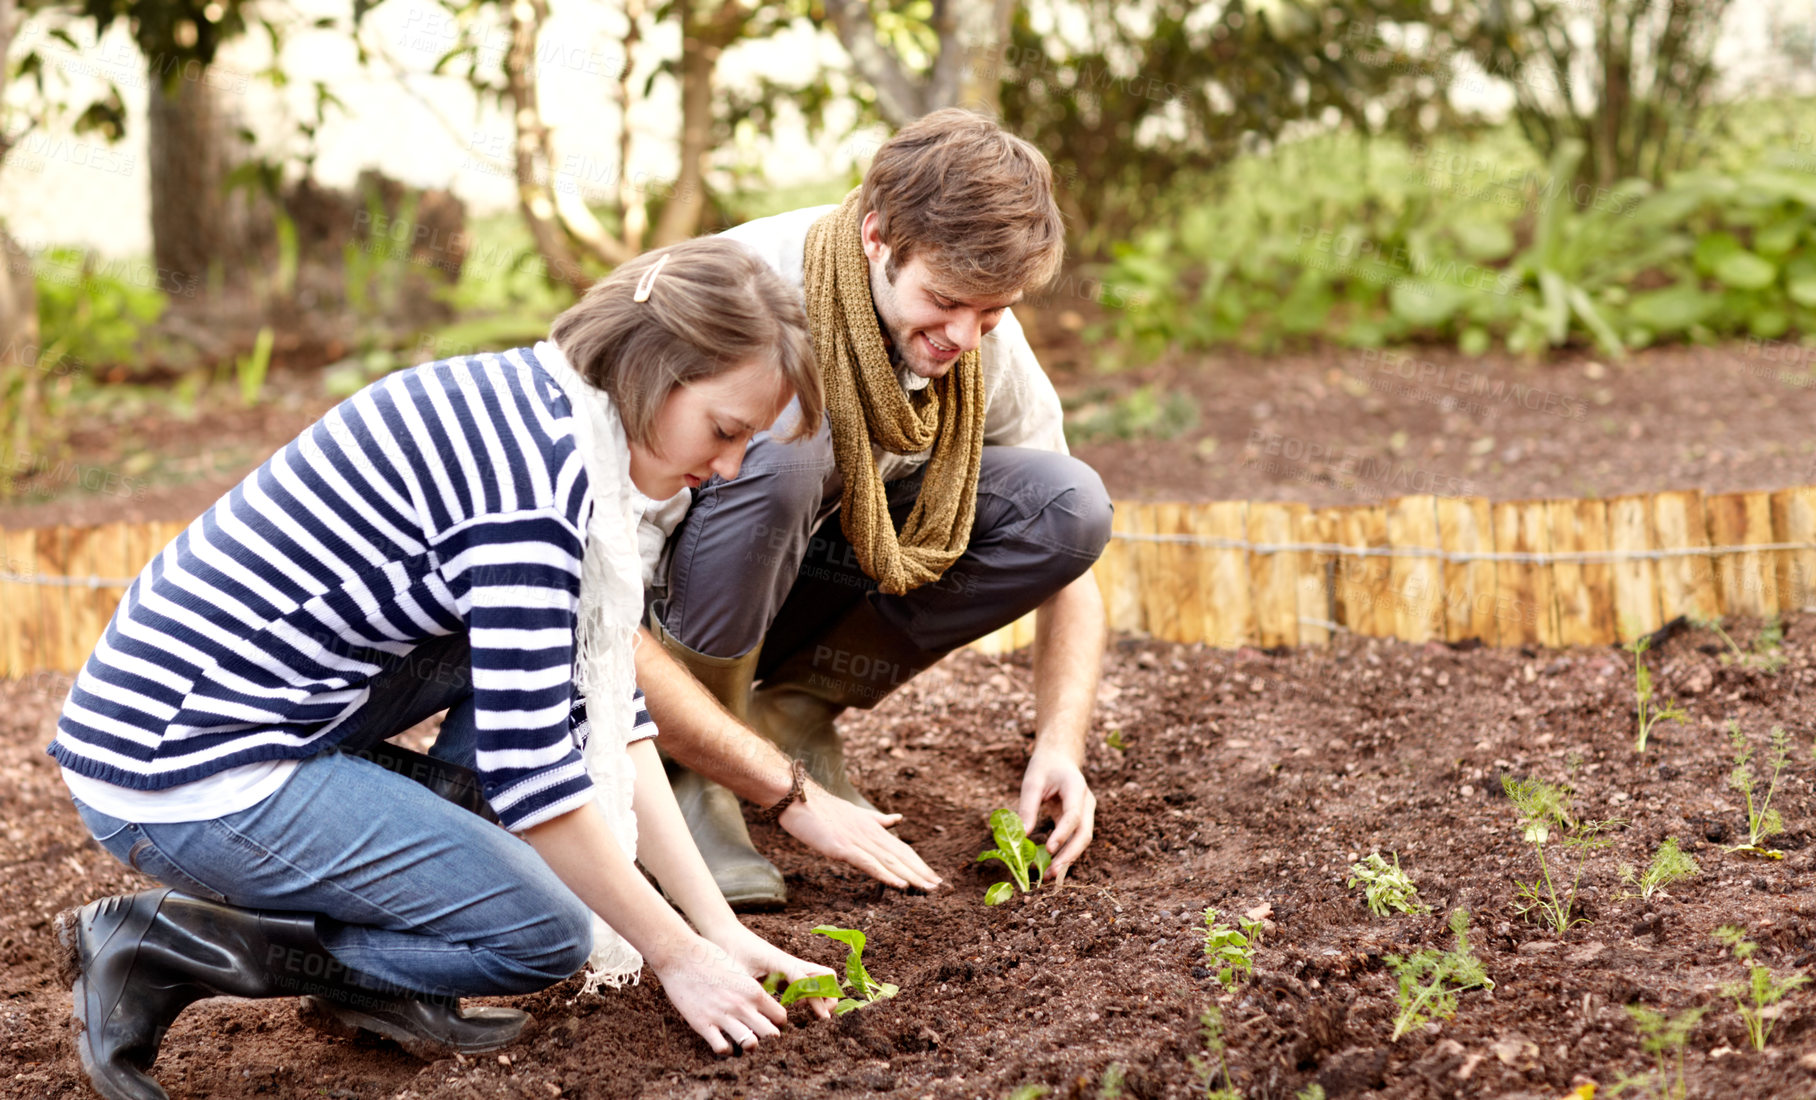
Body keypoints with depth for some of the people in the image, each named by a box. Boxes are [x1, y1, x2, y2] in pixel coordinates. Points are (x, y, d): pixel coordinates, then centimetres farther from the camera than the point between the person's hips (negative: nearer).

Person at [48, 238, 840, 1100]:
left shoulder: (535, 414, 9)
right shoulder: (529, 476, -21)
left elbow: (602, 704, 10)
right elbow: (531, 765, -21)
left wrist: (721, 927, 7)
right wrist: (677, 955, -9)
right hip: (183, 771, -10)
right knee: (549, 933, -5)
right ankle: (166, 943, -4)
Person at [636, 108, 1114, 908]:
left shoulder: (983, 340, -15)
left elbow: (1063, 547, -2)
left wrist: (1059, 747, -20)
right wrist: (794, 798, -34)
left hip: (806, 567, 5)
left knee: (1067, 500, -17)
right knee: (785, 456, -38)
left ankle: (793, 707, -3)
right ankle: (686, 777, -17)